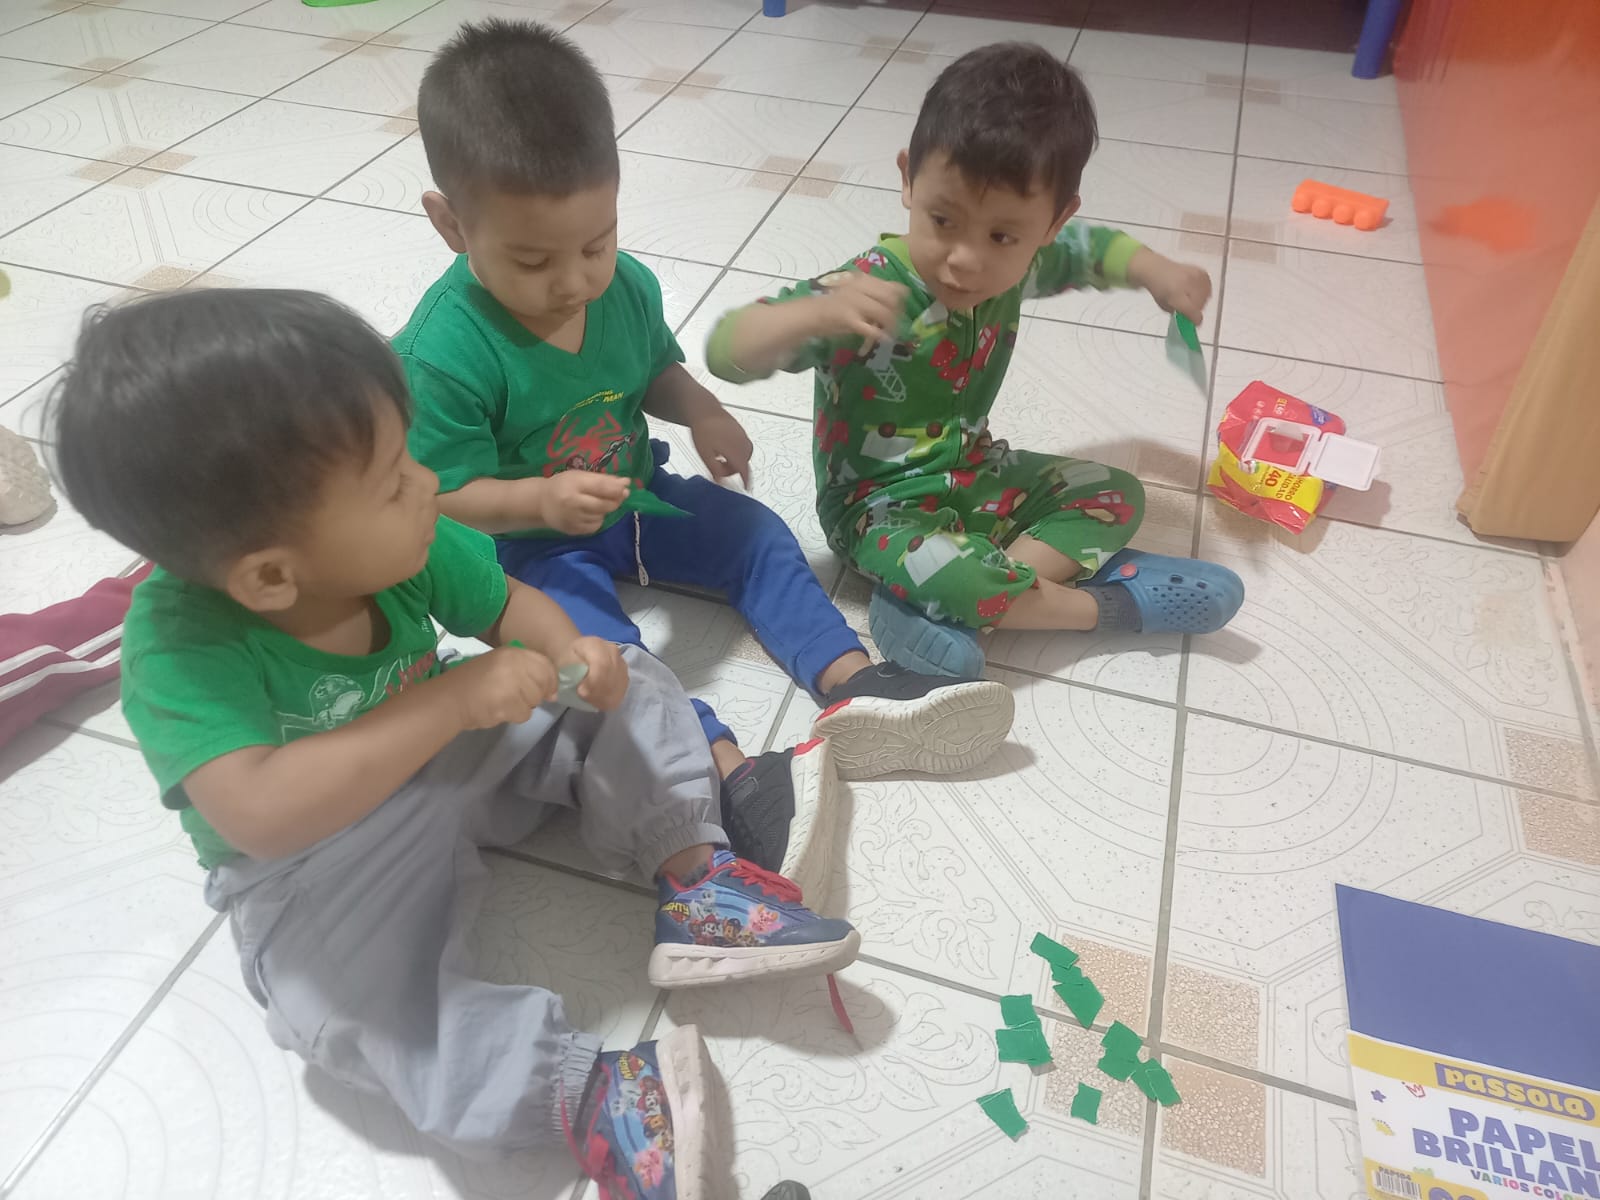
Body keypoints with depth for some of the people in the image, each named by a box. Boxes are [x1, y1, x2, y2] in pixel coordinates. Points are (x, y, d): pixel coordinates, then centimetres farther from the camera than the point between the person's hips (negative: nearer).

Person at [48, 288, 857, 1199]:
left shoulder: (395, 547, -18)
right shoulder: (180, 643, -33)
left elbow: (509, 603, -1)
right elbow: (257, 815, -45)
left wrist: (570, 655, -23)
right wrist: (452, 700, -46)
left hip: (451, 756, 5)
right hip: (315, 868, -4)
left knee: (630, 685, -2)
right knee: (337, 990, -32)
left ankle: (692, 873, -9)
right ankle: (584, 1089, -27)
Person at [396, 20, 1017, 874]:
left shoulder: (627, 286, -9)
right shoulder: (445, 351, -27)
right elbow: (442, 494, -21)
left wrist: (702, 412, -10)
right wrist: (540, 501, -38)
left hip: (636, 495, 7)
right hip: (526, 545, -6)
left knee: (759, 535, -1)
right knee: (592, 640, -30)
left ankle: (854, 687, -7)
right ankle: (736, 773, -41)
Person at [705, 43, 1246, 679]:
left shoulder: (1018, 262, -8)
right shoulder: (869, 288, -26)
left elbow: (1088, 246, 17)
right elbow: (725, 351, -32)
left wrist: (1155, 270, -1)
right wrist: (818, 314, -49)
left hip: (974, 472, 7)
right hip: (879, 500, -7)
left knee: (1117, 496, 2)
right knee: (940, 571, -36)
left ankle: (942, 610, -20)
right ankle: (1115, 604, -11)